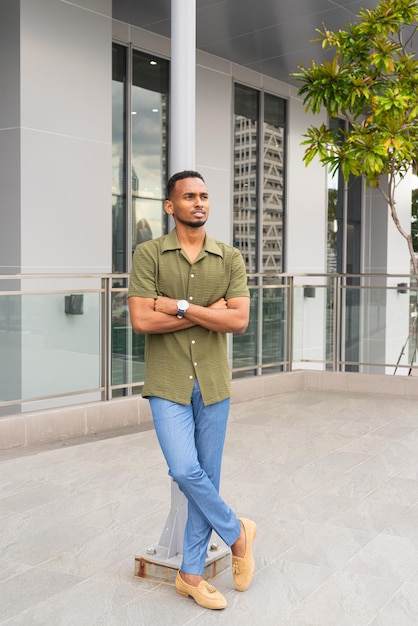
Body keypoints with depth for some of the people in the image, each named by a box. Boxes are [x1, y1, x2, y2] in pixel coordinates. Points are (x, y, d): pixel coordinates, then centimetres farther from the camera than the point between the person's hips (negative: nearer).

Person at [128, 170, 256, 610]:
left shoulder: (230, 258, 3)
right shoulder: (149, 254, -3)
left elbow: (239, 319, -8)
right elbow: (141, 320, -13)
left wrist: (181, 306, -15)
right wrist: (210, 311, -12)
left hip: (214, 384, 3)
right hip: (168, 384, -2)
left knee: (207, 478, 8)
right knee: (185, 471, -13)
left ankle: (191, 573, 25)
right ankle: (236, 532, 16)